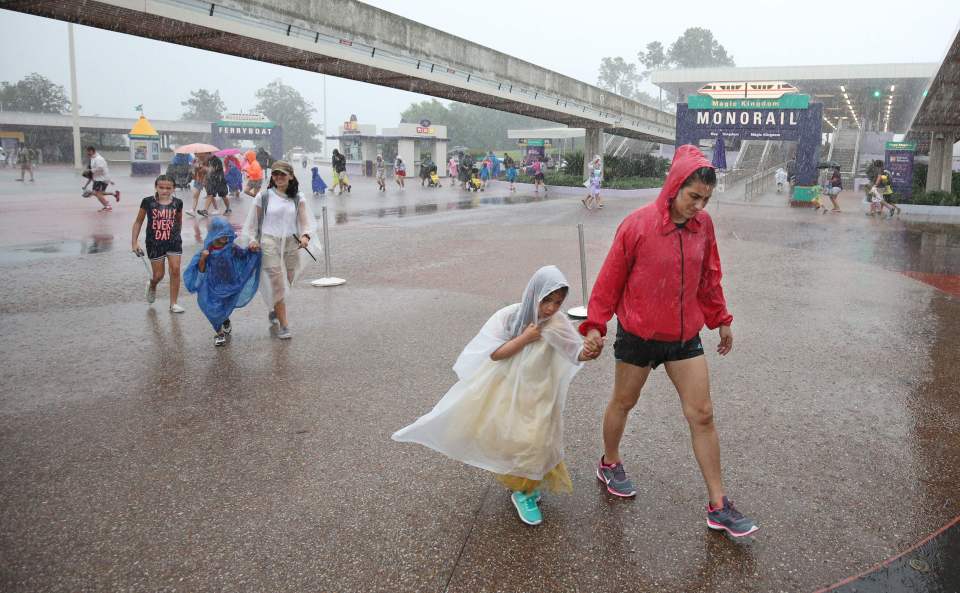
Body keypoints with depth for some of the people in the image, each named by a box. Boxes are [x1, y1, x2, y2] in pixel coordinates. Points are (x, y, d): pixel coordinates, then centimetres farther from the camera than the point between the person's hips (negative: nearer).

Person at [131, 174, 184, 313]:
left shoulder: (177, 203, -4)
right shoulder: (148, 202, -8)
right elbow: (138, 221, 0)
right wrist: (135, 242, -3)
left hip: (173, 241, 1)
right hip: (154, 243, -1)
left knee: (175, 270, -6)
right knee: (158, 275, 5)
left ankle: (173, 304, 5)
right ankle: (152, 286, 43)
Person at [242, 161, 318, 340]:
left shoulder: (298, 198, 6)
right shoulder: (263, 197, 3)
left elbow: (306, 221, -2)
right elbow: (252, 222, 8)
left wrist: (305, 236, -21)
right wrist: (252, 239, -6)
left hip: (291, 244, 3)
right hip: (269, 243, -2)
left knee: (286, 283, 11)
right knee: (277, 283, -9)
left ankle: (274, 312, 40)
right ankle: (283, 325, -4)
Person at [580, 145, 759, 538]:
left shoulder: (703, 224, -3)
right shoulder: (638, 224, -16)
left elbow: (709, 277, 10)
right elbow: (610, 278, -9)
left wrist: (720, 320, 16)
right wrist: (595, 324, -7)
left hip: (685, 336, 4)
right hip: (638, 334, -4)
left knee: (702, 415, 3)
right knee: (623, 402, 16)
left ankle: (717, 506, 13)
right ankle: (610, 464, 42)